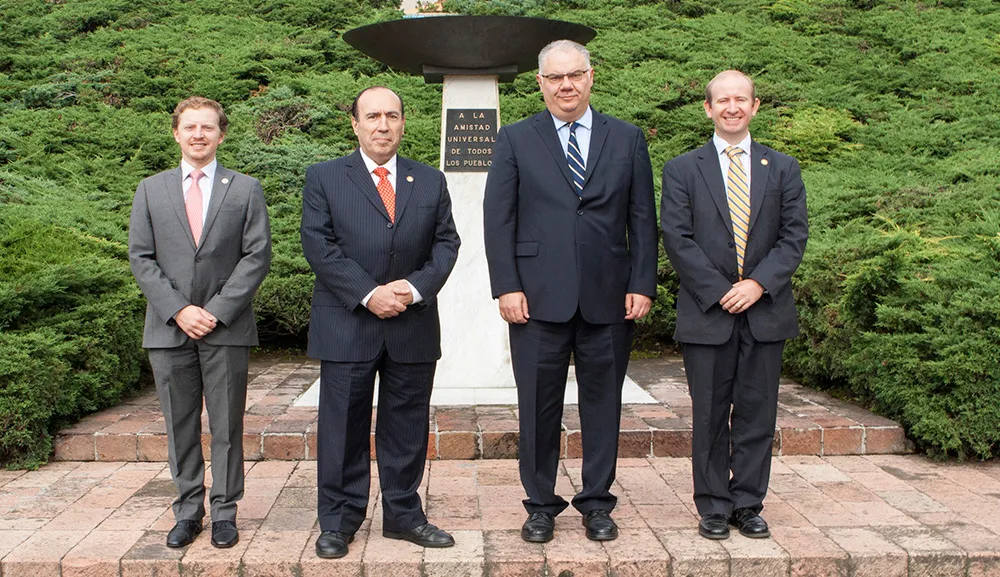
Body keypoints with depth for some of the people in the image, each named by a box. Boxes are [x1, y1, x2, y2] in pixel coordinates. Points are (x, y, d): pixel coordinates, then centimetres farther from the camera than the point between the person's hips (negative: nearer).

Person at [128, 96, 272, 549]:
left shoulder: (246, 190, 6)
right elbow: (141, 258, 5)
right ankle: (188, 510, 21)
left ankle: (224, 512, 16)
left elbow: (257, 256, -2)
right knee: (180, 427, 9)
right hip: (169, 329, 2)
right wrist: (178, 310, -8)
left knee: (227, 426, 4)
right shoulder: (151, 190, 11)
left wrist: (217, 311, -11)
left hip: (227, 328, -2)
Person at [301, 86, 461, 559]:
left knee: (407, 426, 10)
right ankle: (338, 520, 18)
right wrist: (368, 294, -15)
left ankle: (403, 514, 24)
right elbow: (319, 245, -5)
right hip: (346, 326, -2)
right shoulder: (324, 178, 4)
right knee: (343, 427, 4)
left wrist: (416, 287, -10)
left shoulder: (431, 181, 12)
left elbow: (445, 243, 7)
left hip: (413, 326, 3)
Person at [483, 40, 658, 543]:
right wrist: (506, 286, -8)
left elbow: (642, 219, 7)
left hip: (609, 297, 2)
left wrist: (642, 285, -1)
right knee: (538, 406, 6)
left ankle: (596, 503, 24)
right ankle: (540, 505, 21)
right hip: (539, 297, -1)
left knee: (602, 402, 9)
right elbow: (498, 218, 1)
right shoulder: (515, 141, 6)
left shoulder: (628, 140, 9)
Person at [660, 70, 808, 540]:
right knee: (710, 416, 5)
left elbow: (794, 234, 3)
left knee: (757, 413, 7)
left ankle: (748, 504, 20)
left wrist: (759, 283, -12)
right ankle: (713, 507, 17)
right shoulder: (682, 170, 4)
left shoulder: (782, 168, 10)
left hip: (766, 311, 2)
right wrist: (719, 291, -12)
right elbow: (677, 238, -4)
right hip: (707, 312, -2)